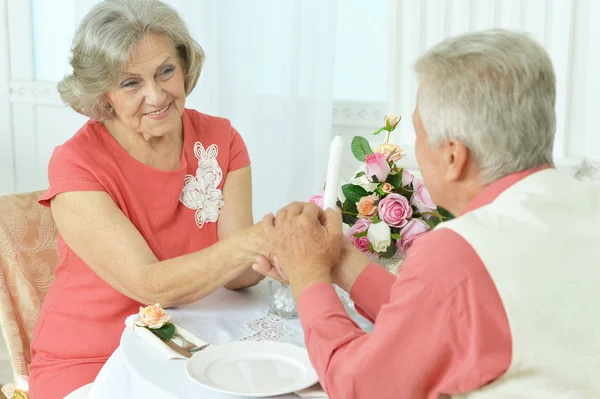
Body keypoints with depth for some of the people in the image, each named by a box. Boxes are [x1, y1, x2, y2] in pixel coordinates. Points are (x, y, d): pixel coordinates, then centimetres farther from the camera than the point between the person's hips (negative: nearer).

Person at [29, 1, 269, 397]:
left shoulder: (221, 140, -3)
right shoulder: (75, 164, -15)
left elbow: (234, 274, -11)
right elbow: (150, 286, -24)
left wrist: (272, 254, -33)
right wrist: (248, 242, -39)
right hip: (88, 363, -3)